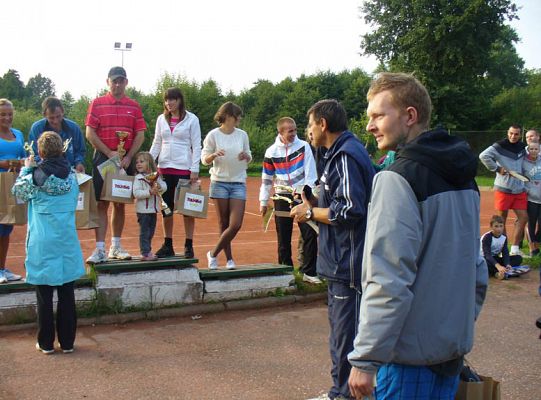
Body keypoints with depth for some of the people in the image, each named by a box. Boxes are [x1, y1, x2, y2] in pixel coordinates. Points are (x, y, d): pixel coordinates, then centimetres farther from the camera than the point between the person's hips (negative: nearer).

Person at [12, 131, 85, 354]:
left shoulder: (35, 177, -11)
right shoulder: (71, 176, -2)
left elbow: (18, 192, 8)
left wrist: (26, 169, 21)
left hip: (42, 245, -2)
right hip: (67, 243, 3)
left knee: (44, 296, 8)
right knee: (67, 295, 9)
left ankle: (46, 343, 15)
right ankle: (67, 342, 16)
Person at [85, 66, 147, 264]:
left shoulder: (134, 106, 8)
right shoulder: (97, 104, 2)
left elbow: (140, 135, 5)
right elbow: (90, 134, -4)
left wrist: (129, 157, -8)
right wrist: (110, 153, -12)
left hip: (126, 160, 3)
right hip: (102, 158, -2)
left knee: (120, 203, 9)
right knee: (101, 203, -5)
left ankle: (116, 247, 19)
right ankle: (100, 250, -5)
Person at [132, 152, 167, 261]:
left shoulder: (156, 176, 8)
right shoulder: (138, 178, -9)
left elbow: (164, 187, 3)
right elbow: (136, 193, -19)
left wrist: (158, 186, -18)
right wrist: (149, 192, -26)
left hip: (153, 209, 6)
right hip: (143, 210, -6)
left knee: (151, 232, 14)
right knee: (144, 232, -3)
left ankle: (148, 251, 24)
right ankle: (145, 254, 0)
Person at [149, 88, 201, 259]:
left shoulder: (191, 119, -2)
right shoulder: (161, 119, 9)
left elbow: (196, 146, -4)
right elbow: (156, 144, 12)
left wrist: (194, 169, -10)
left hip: (184, 168, -4)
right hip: (165, 168, 4)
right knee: (166, 208, 8)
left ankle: (189, 245, 9)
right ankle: (167, 245, 17)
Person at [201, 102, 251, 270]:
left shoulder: (242, 134, 5)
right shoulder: (213, 135, -3)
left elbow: (249, 158, 13)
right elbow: (204, 159, -1)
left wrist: (246, 156, -9)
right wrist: (214, 155, -21)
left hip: (238, 183, 2)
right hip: (220, 182, -2)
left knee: (236, 224, -8)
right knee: (224, 224, 5)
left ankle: (213, 254, 8)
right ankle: (229, 258, 18)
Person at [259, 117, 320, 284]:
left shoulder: (304, 146, -4)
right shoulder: (271, 152, 1)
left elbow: (310, 173, -6)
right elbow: (266, 179, 8)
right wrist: (263, 202, 8)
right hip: (282, 198, 1)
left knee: (310, 234, -6)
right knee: (283, 238, 5)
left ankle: (309, 272, 5)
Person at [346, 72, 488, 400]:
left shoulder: (397, 178, -17)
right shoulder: (464, 177, 9)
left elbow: (388, 281, -22)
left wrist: (366, 360, -18)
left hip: (410, 351, -8)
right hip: (455, 348, 8)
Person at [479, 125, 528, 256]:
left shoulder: (522, 147, 10)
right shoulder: (500, 146, -10)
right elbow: (483, 156, -22)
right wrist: (497, 169, -17)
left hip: (519, 189, 6)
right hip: (503, 188, -6)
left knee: (523, 217, 3)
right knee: (502, 219, 2)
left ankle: (515, 248, 12)